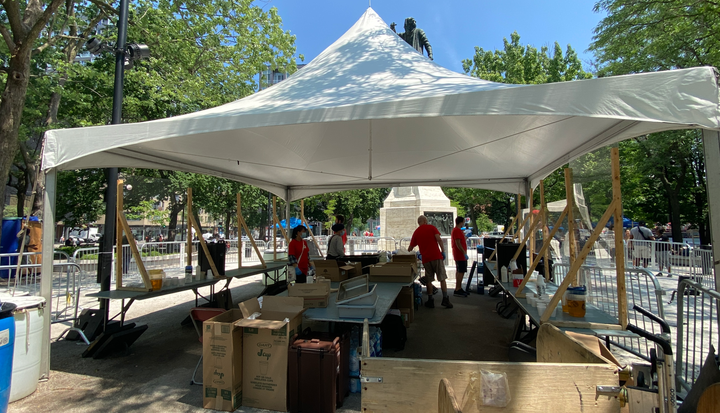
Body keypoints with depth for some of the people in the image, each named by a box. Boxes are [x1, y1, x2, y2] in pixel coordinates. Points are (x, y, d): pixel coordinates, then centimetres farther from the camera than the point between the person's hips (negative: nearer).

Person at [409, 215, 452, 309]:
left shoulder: (416, 232, 13)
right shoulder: (431, 227, 4)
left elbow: (410, 248, 17)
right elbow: (439, 239, -11)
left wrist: (409, 250, 38)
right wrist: (443, 250, -4)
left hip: (426, 259, 2)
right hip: (437, 256, -2)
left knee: (429, 280, 10)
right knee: (442, 278, 4)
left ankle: (430, 301, 11)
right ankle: (445, 299, 2)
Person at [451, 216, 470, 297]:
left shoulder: (455, 230, 16)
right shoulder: (457, 230, -17)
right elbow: (458, 243, -24)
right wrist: (464, 253, -23)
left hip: (459, 255, 11)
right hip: (460, 255, -11)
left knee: (459, 271, 15)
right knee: (461, 272, -9)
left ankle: (459, 288, 23)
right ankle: (457, 290, -8)